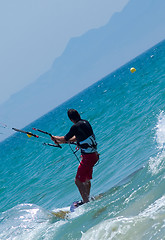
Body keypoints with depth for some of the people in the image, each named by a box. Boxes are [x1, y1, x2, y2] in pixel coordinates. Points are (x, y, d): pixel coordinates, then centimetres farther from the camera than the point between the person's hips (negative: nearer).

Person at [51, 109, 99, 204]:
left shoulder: (76, 126, -17)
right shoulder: (85, 123, 10)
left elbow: (65, 139, -8)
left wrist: (55, 138, 12)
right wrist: (61, 141, 28)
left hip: (88, 157, -9)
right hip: (94, 154, 9)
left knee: (78, 181, -4)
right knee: (86, 180, 23)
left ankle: (86, 202, -5)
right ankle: (87, 200, 34)